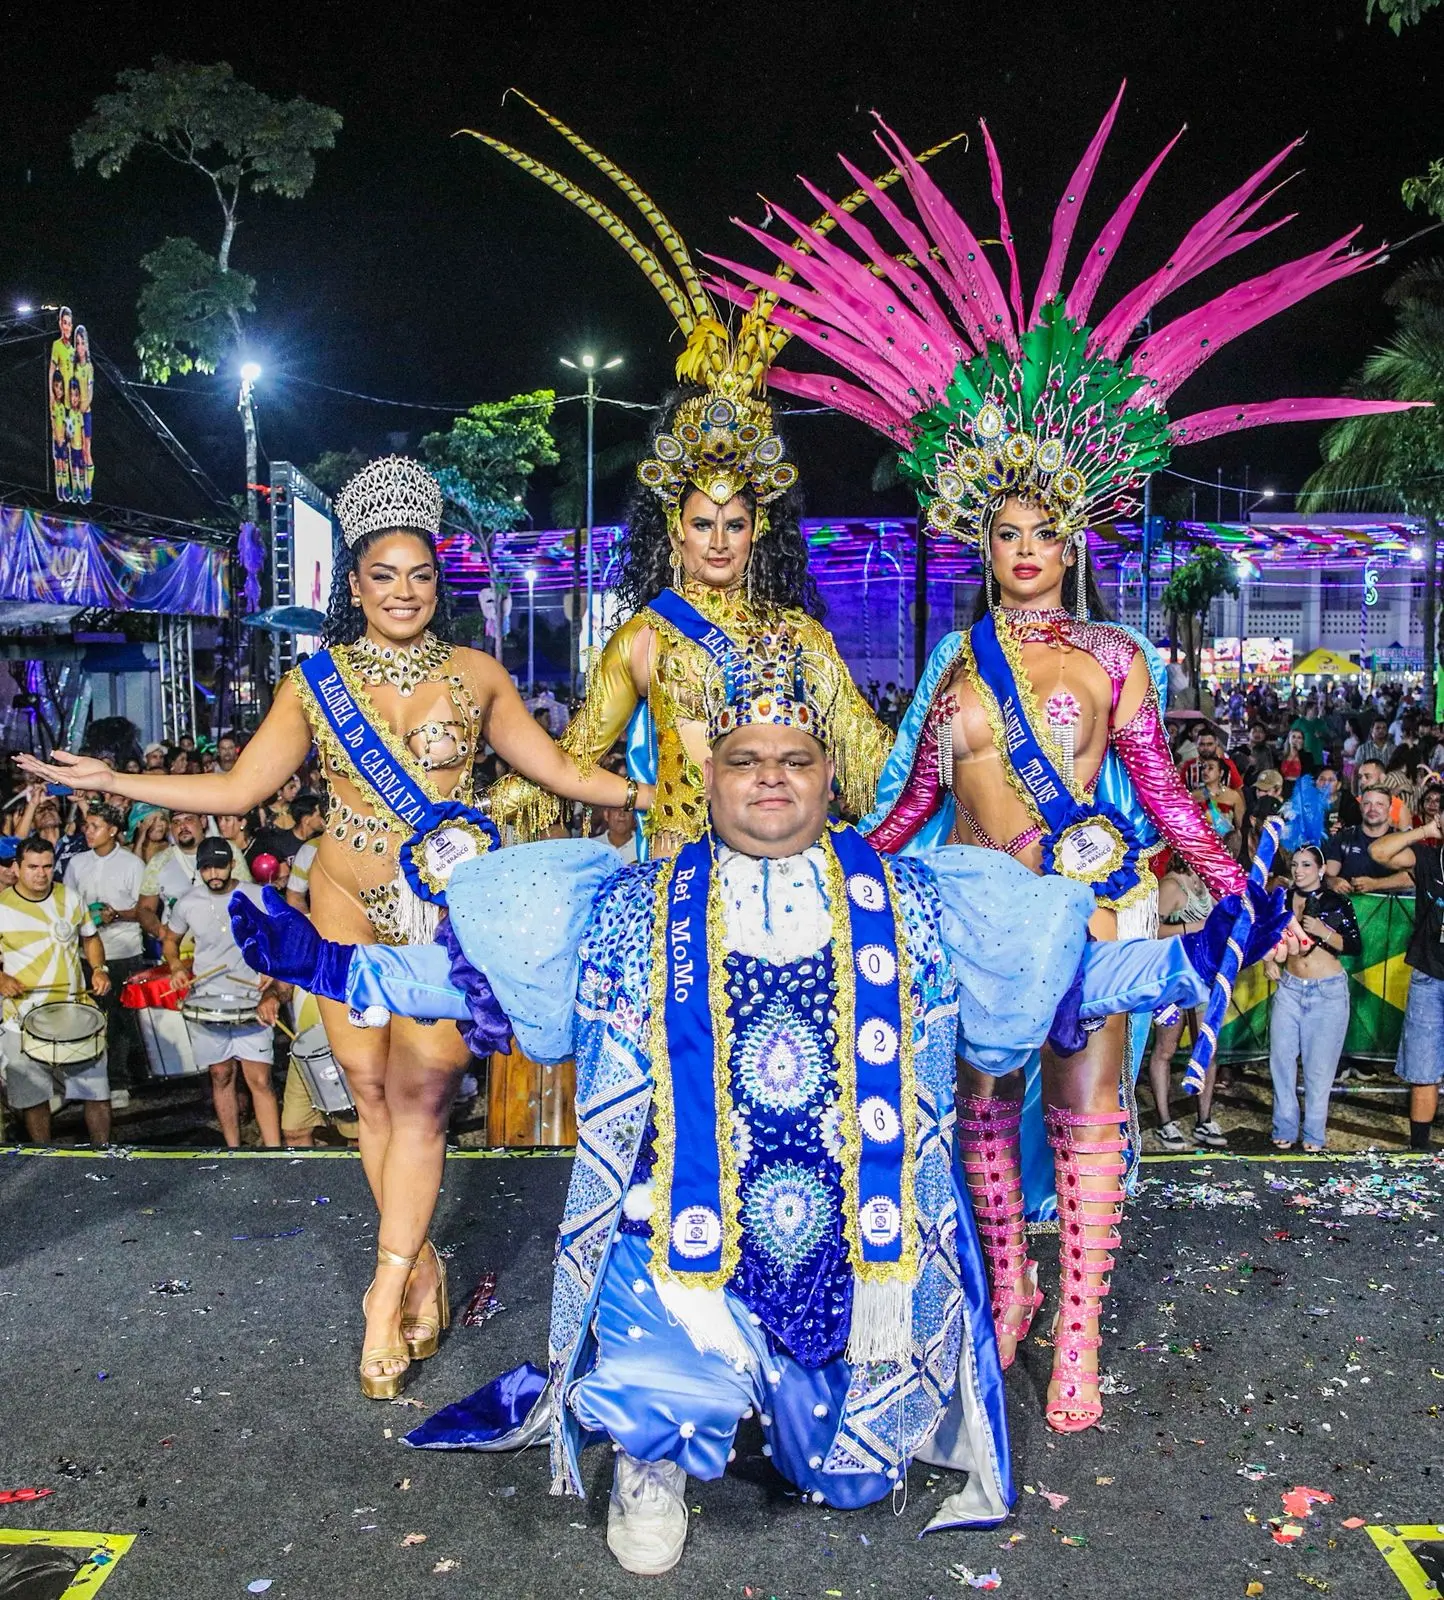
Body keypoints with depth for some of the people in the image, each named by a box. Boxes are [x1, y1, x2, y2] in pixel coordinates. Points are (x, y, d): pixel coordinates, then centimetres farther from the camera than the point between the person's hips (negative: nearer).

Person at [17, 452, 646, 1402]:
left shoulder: (476, 674, 5)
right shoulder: (314, 683, 6)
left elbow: (559, 771, 9)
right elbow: (238, 789, 6)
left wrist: (660, 792, 0)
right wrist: (112, 782, 0)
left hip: (445, 906, -1)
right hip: (349, 902, 2)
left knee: (421, 1086, -10)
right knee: (371, 1086, 2)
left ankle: (390, 1284, 1)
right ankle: (421, 1263, 18)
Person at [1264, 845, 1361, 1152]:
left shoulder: (1336, 902, -4)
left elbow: (1355, 946, -8)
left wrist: (1323, 931, -20)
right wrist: (1268, 960, 2)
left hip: (1328, 991, -3)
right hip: (1289, 988, 3)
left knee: (1319, 1066, 0)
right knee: (1281, 1059, 0)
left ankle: (1314, 1135, 10)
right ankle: (1285, 1129, 10)